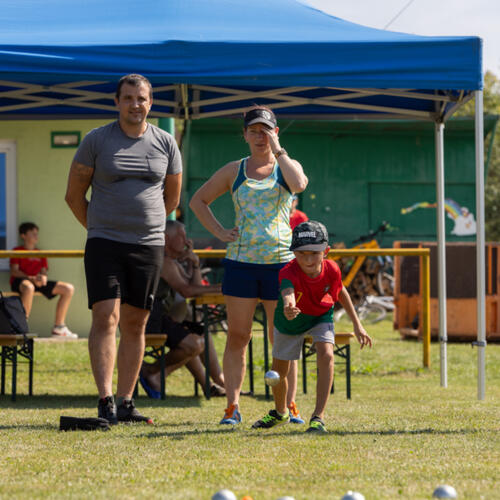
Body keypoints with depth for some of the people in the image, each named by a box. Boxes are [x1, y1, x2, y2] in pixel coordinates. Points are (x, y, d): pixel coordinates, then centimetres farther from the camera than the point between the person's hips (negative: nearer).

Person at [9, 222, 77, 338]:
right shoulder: (17, 251, 7)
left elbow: (44, 271, 17)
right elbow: (14, 271, -5)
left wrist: (43, 277, -10)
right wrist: (32, 278, -19)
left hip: (38, 283, 7)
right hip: (20, 281, -7)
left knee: (69, 289, -5)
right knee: (29, 288, -46)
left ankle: (59, 327, -6)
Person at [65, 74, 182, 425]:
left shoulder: (165, 144, 6)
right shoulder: (96, 141, 0)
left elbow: (172, 198, 19)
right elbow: (74, 195, 7)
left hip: (149, 247, 3)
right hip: (104, 244, -2)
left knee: (135, 324, 5)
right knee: (106, 317, -14)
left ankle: (125, 402, 10)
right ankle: (105, 400, -18)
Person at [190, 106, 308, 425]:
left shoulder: (287, 166, 8)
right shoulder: (233, 171, 11)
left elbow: (299, 184, -17)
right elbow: (198, 200, 20)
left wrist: (277, 150, -8)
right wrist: (218, 231, 6)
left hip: (280, 261, -1)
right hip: (240, 261, 1)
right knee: (237, 335, -3)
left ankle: (289, 406, 9)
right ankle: (232, 407, -3)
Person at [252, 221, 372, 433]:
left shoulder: (331, 270, -28)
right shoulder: (289, 272, -39)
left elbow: (340, 292, -5)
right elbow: (288, 292, -62)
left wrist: (357, 324, 1)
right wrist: (288, 308, -86)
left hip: (320, 316, 1)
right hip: (291, 321, 0)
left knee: (326, 355, -26)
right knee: (279, 371, 13)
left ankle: (318, 416, -24)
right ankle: (280, 413, 43)